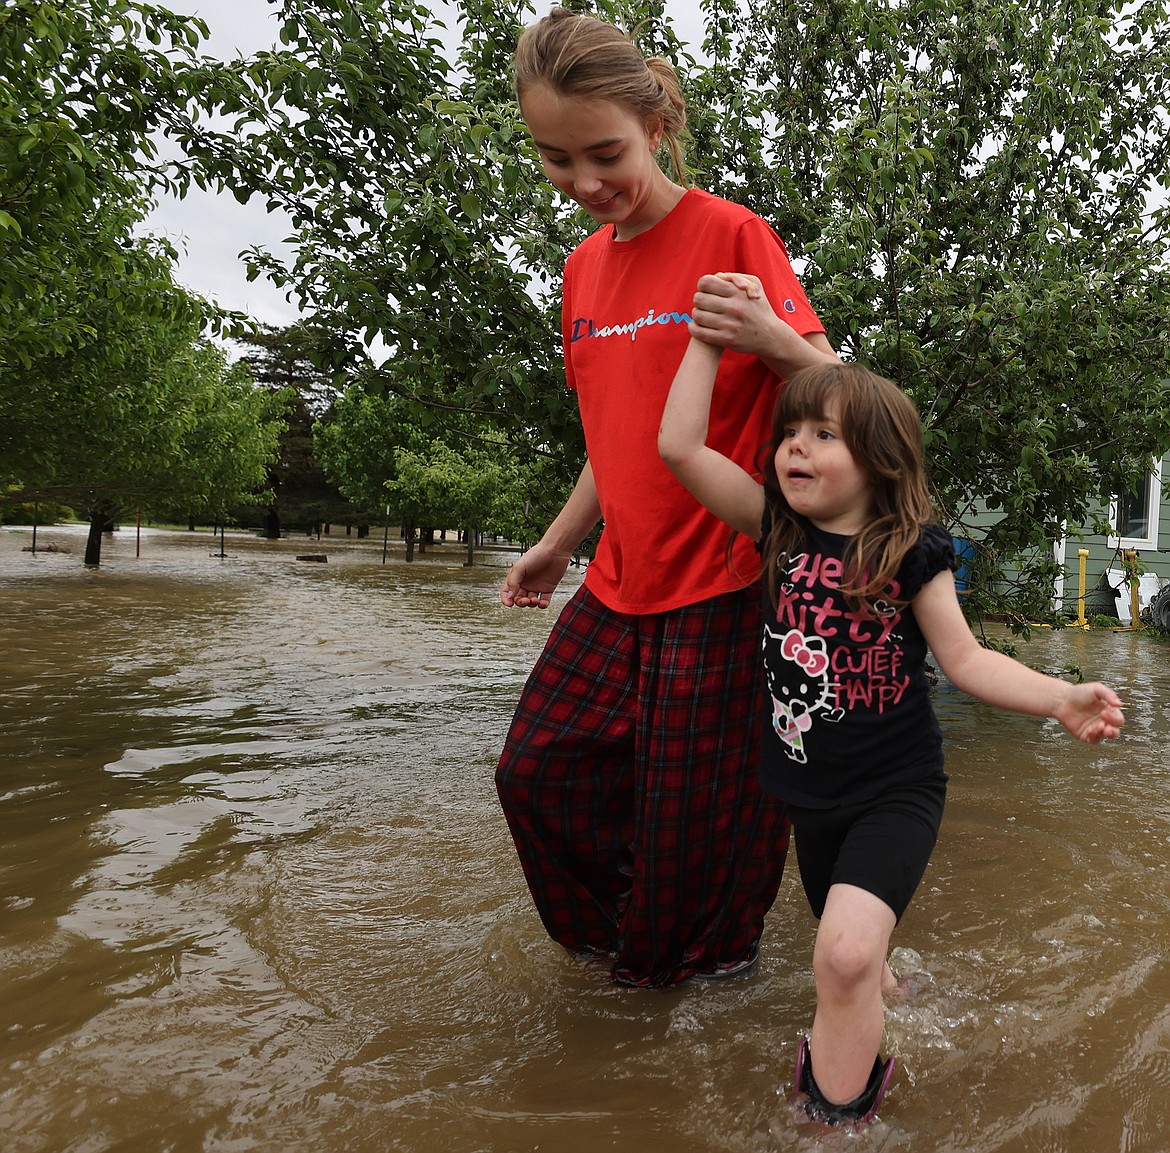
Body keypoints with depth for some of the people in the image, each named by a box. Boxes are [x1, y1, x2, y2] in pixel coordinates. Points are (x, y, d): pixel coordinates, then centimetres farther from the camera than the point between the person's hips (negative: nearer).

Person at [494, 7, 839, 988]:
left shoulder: (733, 234, -8)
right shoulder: (584, 268, 11)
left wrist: (775, 343, -30)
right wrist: (560, 540, 17)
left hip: (721, 576, -7)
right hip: (621, 579, 7)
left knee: (702, 793, 2)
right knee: (539, 764, 10)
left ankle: (715, 949, 33)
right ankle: (625, 930, 36)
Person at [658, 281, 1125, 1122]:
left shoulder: (913, 551, -11)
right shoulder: (778, 530, -5)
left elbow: (964, 656, -6)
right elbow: (680, 446, -12)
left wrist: (1060, 698, -22)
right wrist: (712, 334, -10)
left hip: (896, 791, -4)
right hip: (812, 793, 4)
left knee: (847, 950, -22)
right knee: (849, 962, 21)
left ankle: (839, 1107, 1)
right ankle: (870, 1011, 55)